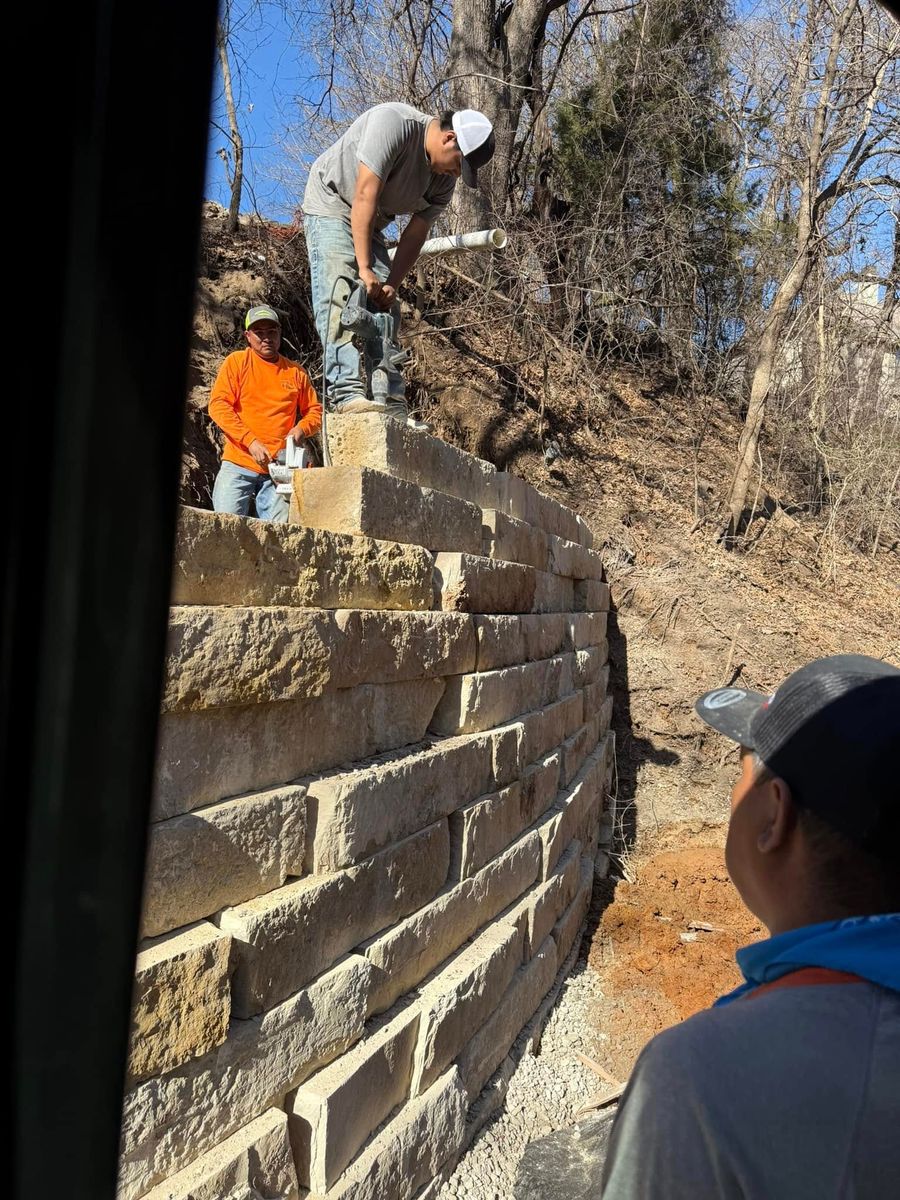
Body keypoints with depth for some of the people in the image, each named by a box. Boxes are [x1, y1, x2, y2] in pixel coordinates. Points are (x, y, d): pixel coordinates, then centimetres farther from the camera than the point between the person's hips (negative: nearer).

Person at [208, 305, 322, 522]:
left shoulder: (295, 371, 12)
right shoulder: (237, 362, 5)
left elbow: (315, 411, 19)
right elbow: (218, 406, -4)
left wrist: (301, 429, -5)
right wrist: (251, 441, -13)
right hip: (239, 465, -2)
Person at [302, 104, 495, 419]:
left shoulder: (444, 179, -6)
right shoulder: (393, 122, -27)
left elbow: (416, 233, -6)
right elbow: (365, 196, -31)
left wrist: (392, 284, -19)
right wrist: (365, 269, -33)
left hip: (371, 226, 7)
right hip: (330, 204, -7)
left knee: (385, 308, -5)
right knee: (339, 294, -24)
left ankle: (392, 406, -10)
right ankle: (346, 390, -33)